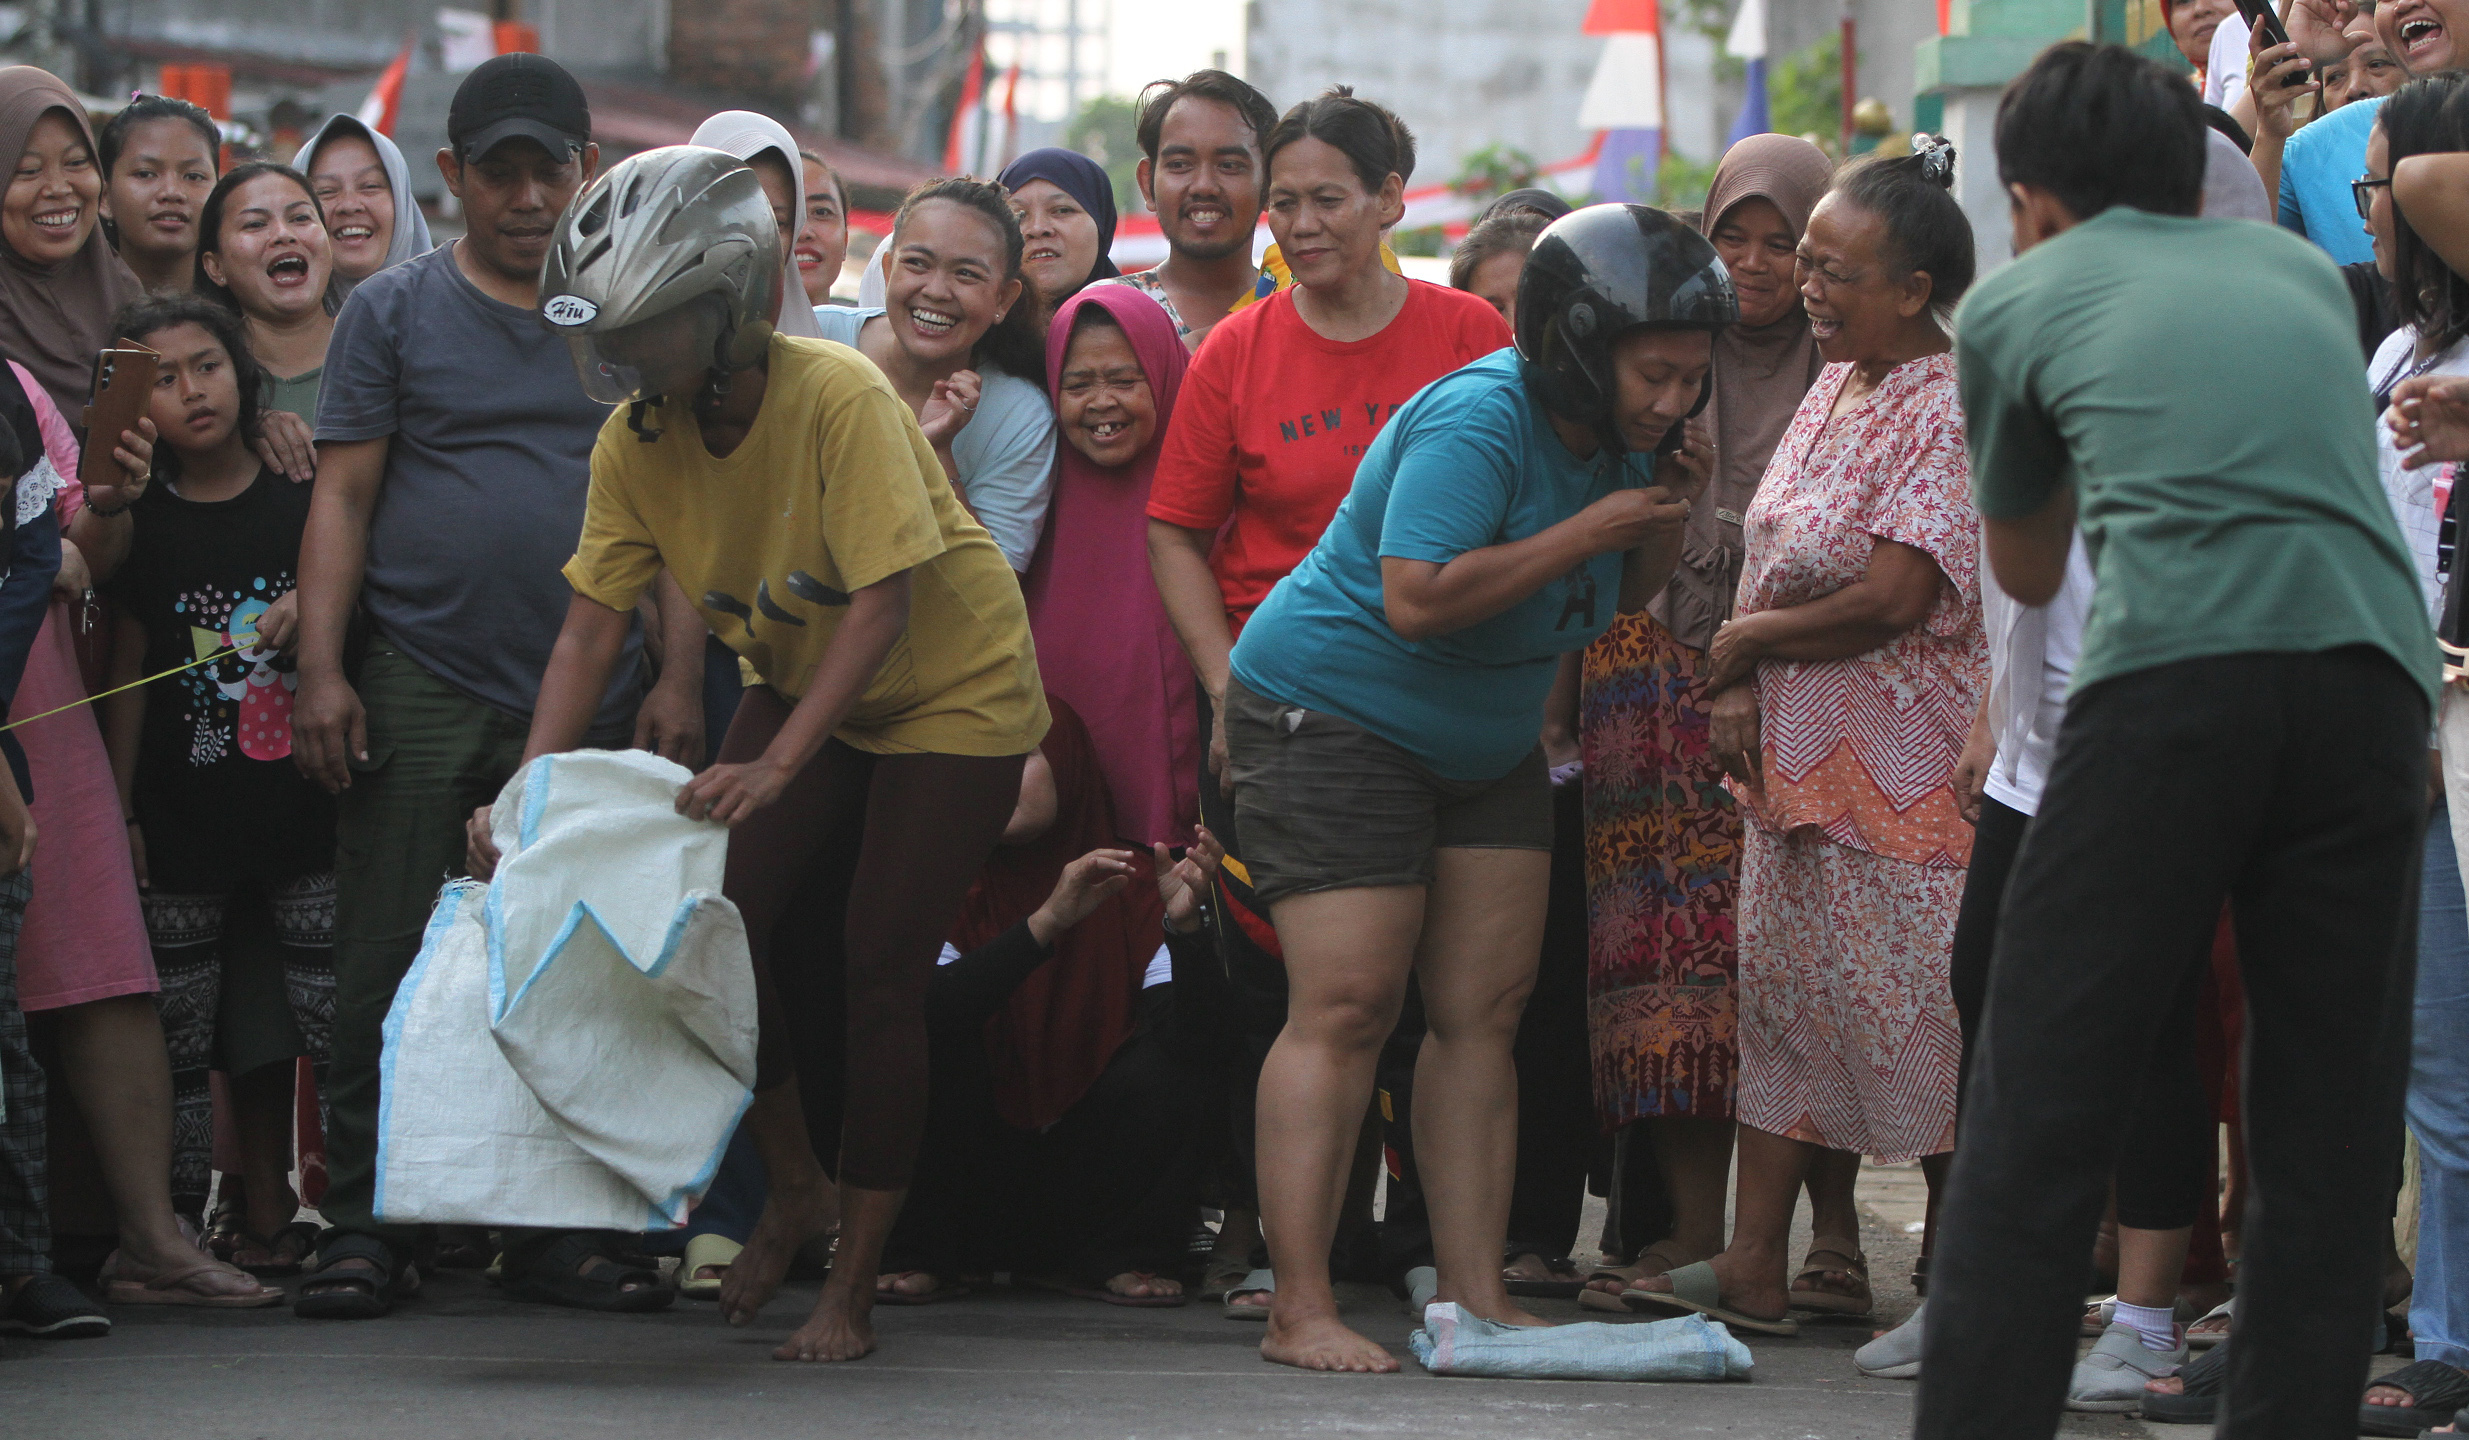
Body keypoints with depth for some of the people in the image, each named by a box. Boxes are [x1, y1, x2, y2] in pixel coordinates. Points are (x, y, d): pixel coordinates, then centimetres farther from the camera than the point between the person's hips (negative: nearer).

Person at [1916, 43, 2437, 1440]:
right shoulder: (2304, 271, 27)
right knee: (2330, 1126, 9)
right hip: (2371, 664, 3)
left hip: (2171, 675, -3)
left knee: (2039, 1110, 1)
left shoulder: (2019, 299, 18)